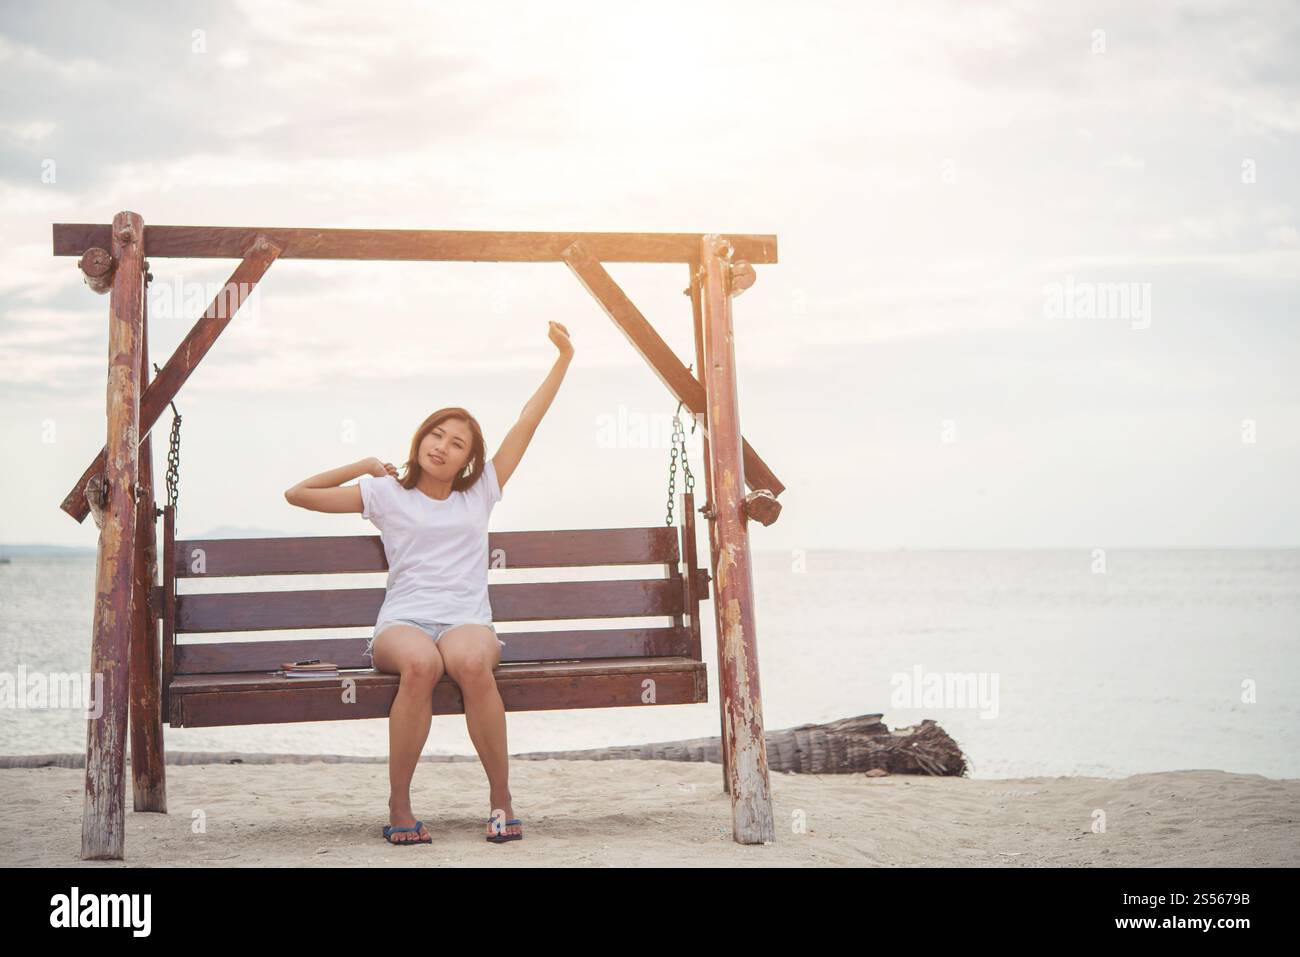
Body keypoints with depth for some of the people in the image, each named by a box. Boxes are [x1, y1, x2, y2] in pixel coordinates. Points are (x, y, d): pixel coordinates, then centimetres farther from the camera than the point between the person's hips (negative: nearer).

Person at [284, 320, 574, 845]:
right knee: (422, 663, -38)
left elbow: (527, 423, 15)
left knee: (470, 661, -38)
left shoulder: (480, 493, 18)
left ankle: (501, 796, -25)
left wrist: (563, 359, 13)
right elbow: (298, 494, 15)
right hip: (402, 622, -1)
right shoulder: (387, 495, 15)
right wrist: (366, 466, 14)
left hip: (467, 621, 1)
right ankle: (398, 803, -27)